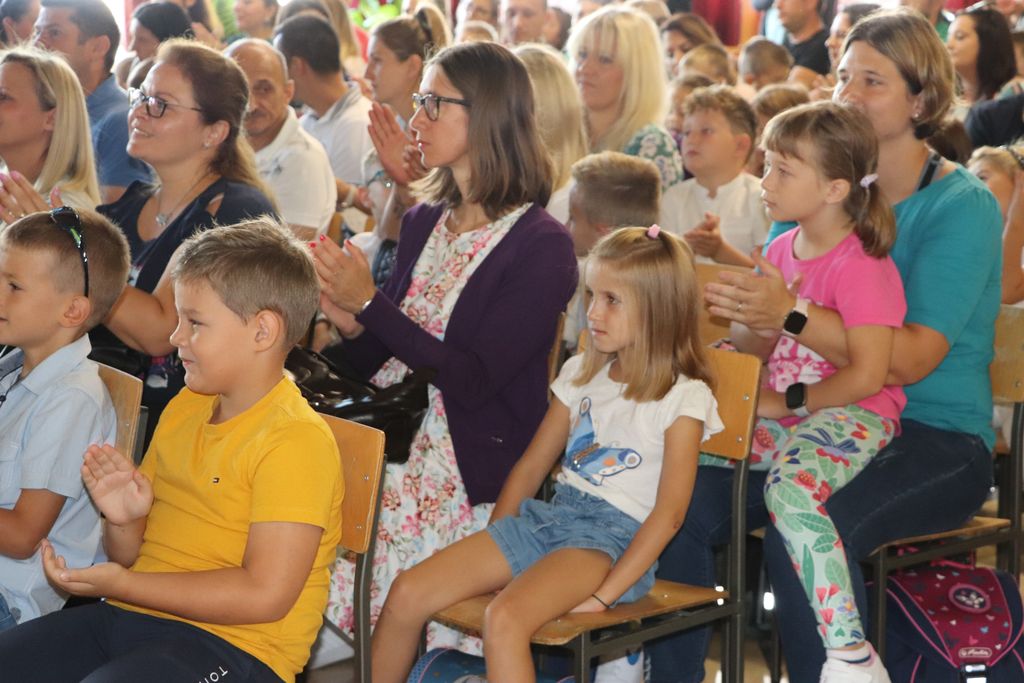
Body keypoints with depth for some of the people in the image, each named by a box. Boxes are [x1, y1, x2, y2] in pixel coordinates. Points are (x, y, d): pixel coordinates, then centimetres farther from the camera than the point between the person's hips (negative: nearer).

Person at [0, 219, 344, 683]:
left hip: (228, 645, -8)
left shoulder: (295, 440, -13)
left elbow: (266, 595, -21)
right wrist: (122, 518, -5)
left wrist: (121, 583, -18)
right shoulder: (185, 407, 16)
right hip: (125, 616, 8)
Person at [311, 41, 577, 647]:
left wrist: (371, 305, -14)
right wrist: (353, 329, -6)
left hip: (470, 471, -6)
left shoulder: (541, 246, -9)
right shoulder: (423, 222, 13)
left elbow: (474, 380, -16)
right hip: (393, 435, 6)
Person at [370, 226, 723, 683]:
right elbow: (531, 466, 18)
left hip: (613, 534, -7)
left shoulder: (684, 397, -5)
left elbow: (669, 512, -12)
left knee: (505, 617, -34)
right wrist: (488, 552, 7)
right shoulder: (581, 374, 15)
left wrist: (604, 595, -18)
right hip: (548, 517, 7)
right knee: (408, 593, -11)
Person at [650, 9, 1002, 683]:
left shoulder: (962, 205, -8)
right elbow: (761, 316, 10)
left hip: (938, 438, -5)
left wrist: (791, 315, -33)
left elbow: (912, 359, -21)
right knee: (681, 500, -18)